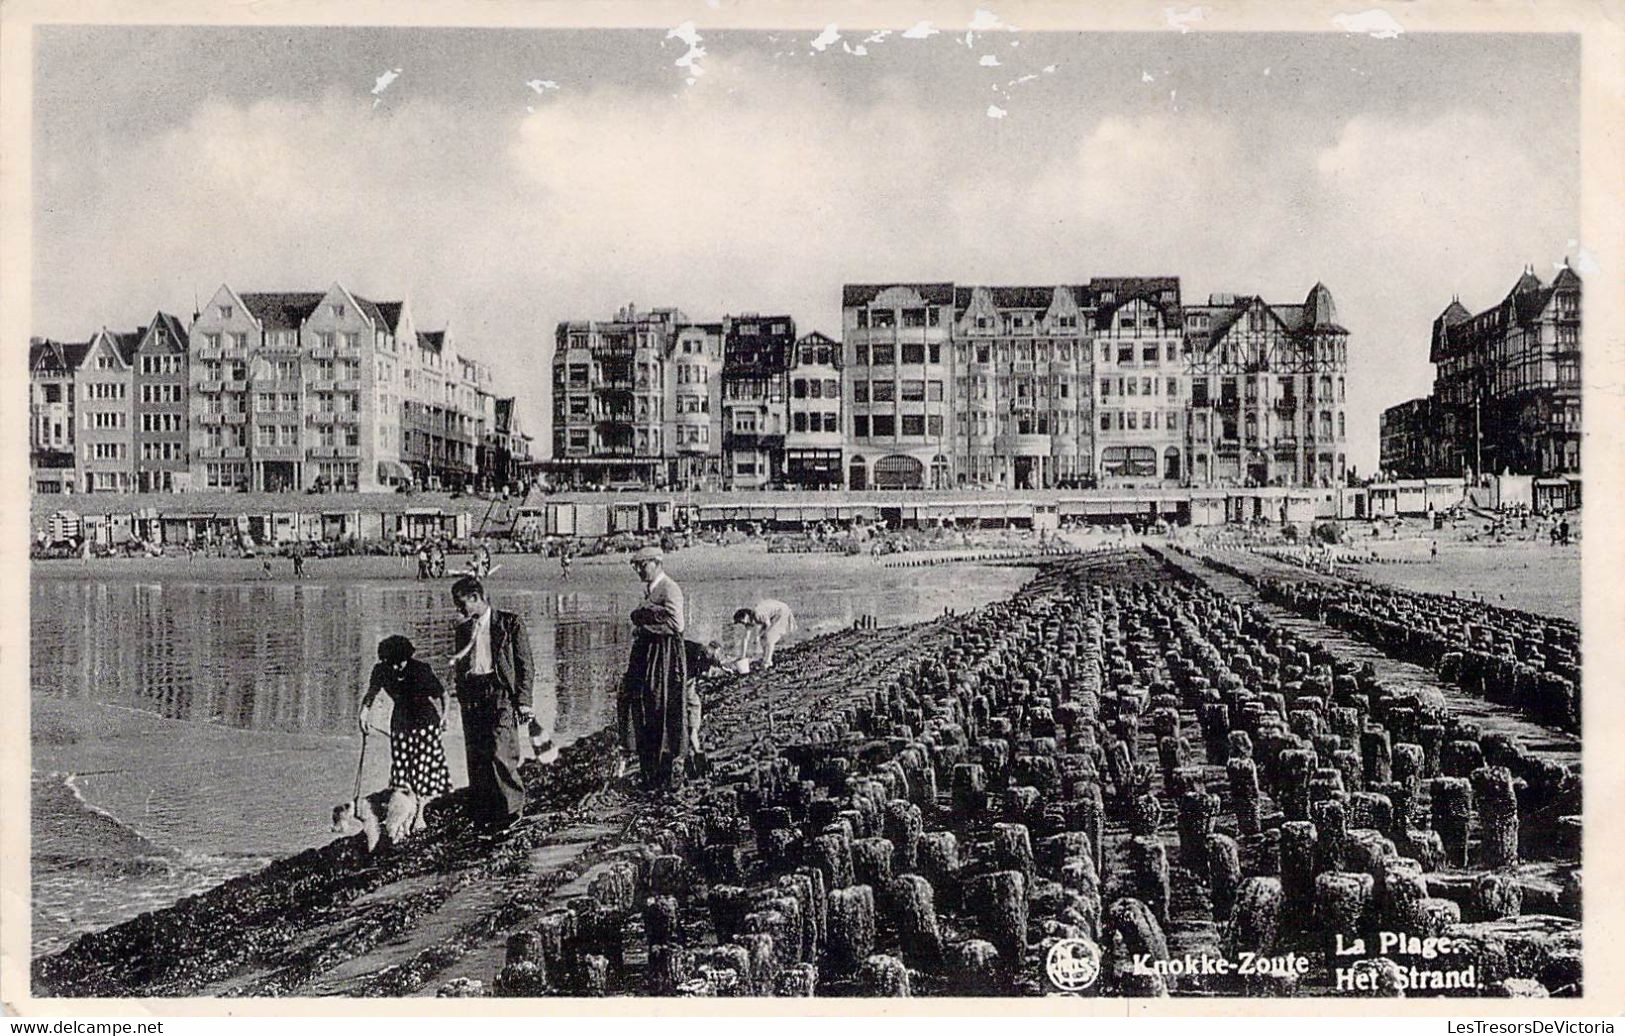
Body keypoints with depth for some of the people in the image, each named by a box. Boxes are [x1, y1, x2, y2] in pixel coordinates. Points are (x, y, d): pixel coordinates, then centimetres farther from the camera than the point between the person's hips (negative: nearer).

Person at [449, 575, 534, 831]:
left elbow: (525, 665, -1)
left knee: (499, 753, -14)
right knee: (476, 759, 3)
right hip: (471, 697, 6)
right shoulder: (463, 629, 19)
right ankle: (481, 814, 9)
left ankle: (512, 808, 0)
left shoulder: (510, 623, 2)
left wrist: (523, 701, -8)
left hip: (500, 694, -6)